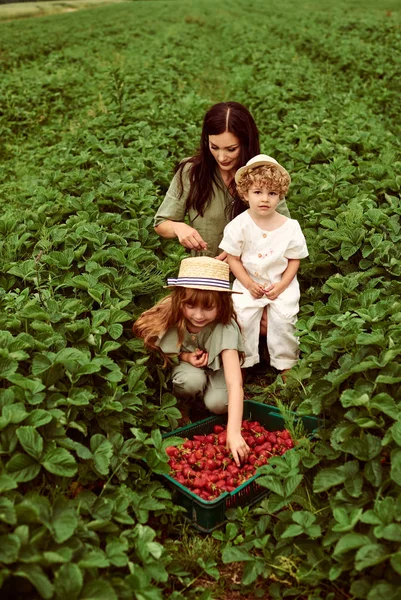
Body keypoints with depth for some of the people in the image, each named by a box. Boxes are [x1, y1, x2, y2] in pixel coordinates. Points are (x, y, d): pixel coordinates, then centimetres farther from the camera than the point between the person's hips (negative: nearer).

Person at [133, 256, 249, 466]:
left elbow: (235, 381, -44)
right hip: (186, 363, 1)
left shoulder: (225, 328, -36)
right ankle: (184, 408, -1)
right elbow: (162, 349, -5)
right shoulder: (172, 317, -28)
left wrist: (233, 431, -53)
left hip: (215, 366, -1)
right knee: (192, 381, -33)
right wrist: (185, 356, -26)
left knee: (217, 403, -30)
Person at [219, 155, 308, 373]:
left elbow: (294, 260, -1)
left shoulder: (290, 227, -9)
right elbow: (233, 258, -6)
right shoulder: (239, 225, -11)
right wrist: (249, 284, -12)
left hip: (281, 283, 0)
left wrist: (281, 285, -11)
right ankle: (244, 361, 6)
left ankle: (285, 363, 9)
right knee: (243, 315, -15)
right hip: (248, 283, 0)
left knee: (284, 317, -13)